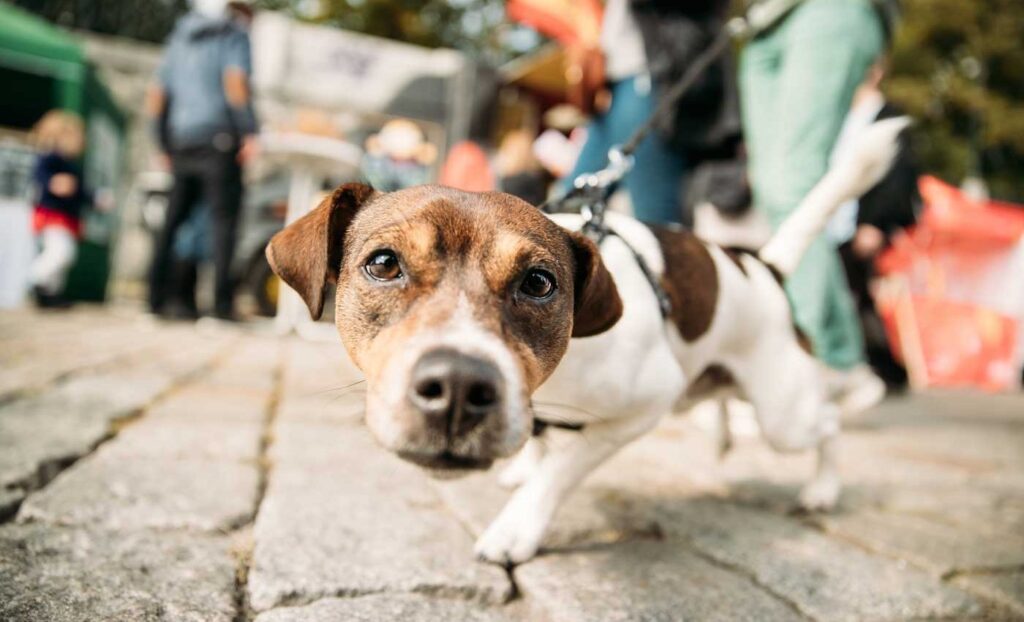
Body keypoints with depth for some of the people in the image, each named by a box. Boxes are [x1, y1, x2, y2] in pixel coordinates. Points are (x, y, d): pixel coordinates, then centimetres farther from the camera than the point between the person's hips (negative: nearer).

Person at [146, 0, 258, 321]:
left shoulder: (179, 38, 22)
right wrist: (250, 133, -16)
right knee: (224, 220, -6)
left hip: (181, 145, 6)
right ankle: (222, 302, -11)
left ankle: (157, 297, 9)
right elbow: (236, 84, -16)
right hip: (218, 141, -6)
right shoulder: (234, 36, 3)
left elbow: (157, 97, 19)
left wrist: (165, 147, 23)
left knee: (174, 221, 11)